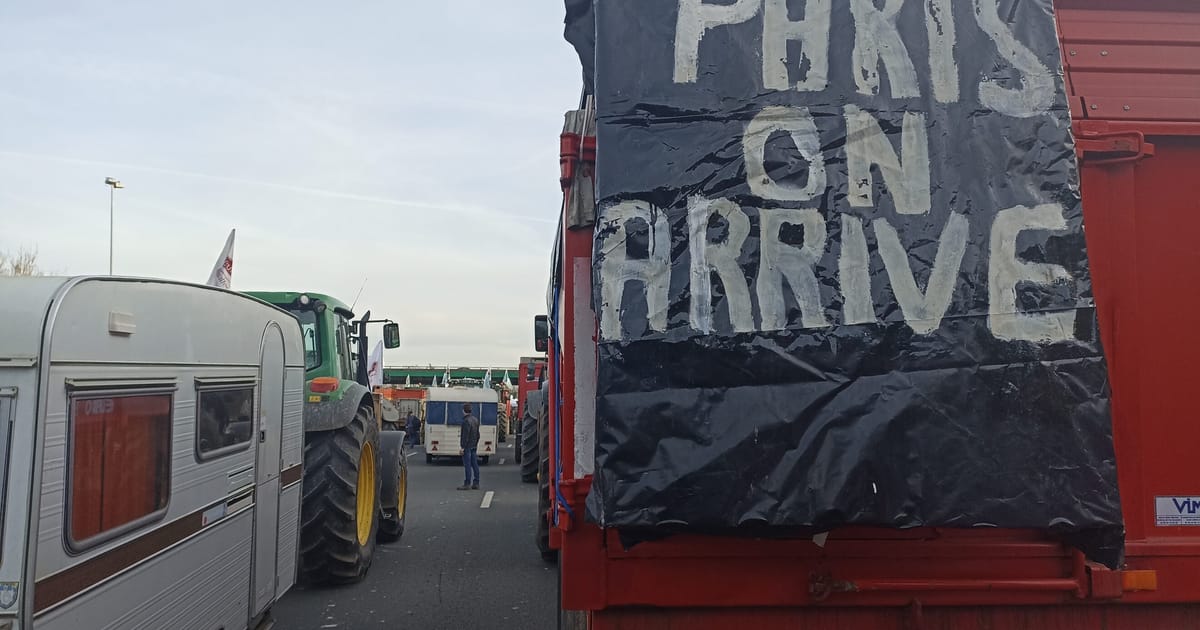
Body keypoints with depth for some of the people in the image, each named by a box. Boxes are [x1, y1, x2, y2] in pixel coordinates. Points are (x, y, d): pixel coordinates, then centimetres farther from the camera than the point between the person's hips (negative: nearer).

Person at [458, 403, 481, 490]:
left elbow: (465, 436, -21)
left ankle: (467, 484, -5)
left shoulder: (466, 421, -17)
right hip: (474, 446, 9)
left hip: (467, 446, -9)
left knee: (467, 465, -6)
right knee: (474, 464, 9)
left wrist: (462, 447, -19)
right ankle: (476, 483, 11)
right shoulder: (475, 419, 12)